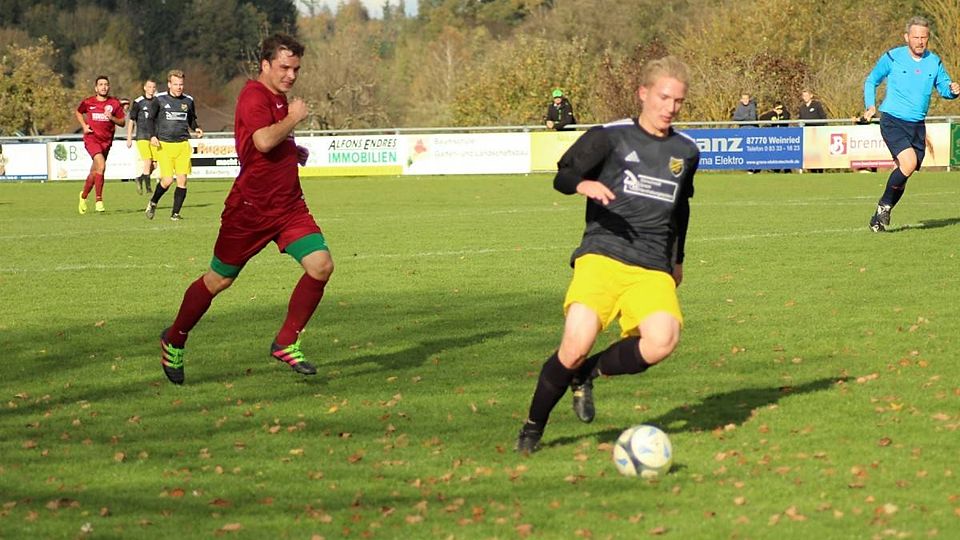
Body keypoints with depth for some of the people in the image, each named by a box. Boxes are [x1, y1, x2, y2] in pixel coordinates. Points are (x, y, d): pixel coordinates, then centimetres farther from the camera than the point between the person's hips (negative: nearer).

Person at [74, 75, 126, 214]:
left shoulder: (115, 103, 2)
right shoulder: (88, 102, 1)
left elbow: (122, 122, 5)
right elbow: (78, 112, 20)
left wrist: (112, 118, -14)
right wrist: (84, 126, 5)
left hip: (106, 140, 3)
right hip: (91, 138, -3)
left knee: (94, 172, 12)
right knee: (101, 166, -24)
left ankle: (84, 196, 37)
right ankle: (99, 200, -19)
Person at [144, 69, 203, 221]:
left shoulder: (188, 101, 9)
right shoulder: (159, 99, -1)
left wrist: (196, 129, 3)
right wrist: (152, 136, -7)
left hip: (183, 145, 3)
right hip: (164, 145, -3)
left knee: (182, 180, -5)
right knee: (167, 180, -10)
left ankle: (175, 213, 7)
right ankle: (153, 203, 18)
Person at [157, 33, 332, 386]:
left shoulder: (279, 98, 13)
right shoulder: (254, 98, -17)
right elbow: (263, 141, -35)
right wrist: (294, 118, -20)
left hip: (289, 205, 8)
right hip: (250, 208, -8)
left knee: (321, 265, -10)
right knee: (219, 280, 5)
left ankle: (286, 344, 2)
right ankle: (174, 341, 26)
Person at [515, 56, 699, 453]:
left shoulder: (686, 152, 17)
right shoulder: (611, 137, 3)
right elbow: (562, 176, 1)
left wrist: (678, 260, 37)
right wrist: (584, 185, -21)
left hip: (653, 269, 4)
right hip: (602, 256, -4)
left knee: (663, 340, -26)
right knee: (576, 345, -22)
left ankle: (586, 373, 0)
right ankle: (533, 428, 2)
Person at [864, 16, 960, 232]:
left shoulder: (934, 62, 6)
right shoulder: (892, 58, -3)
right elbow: (871, 81, 9)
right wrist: (870, 106, -4)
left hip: (917, 125, 5)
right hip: (892, 121, -5)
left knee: (902, 177, 7)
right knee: (909, 163, -24)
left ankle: (880, 217, 23)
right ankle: (884, 205, -5)